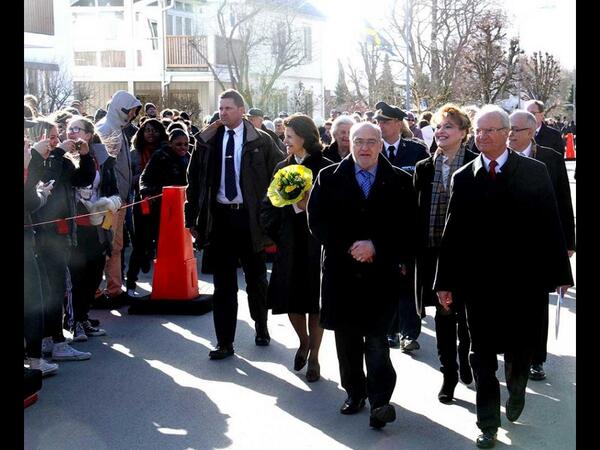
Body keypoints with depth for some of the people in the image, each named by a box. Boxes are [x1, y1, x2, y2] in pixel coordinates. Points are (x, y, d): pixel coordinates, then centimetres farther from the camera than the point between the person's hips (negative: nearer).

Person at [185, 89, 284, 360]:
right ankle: (225, 342, 12)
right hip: (220, 216, 1)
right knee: (223, 284, 5)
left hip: (250, 216, -1)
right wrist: (192, 217, 4)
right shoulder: (207, 140, 3)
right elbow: (194, 179, 7)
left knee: (256, 279, 14)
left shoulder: (261, 141, -3)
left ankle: (261, 328, 36)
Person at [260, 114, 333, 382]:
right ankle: (304, 341, 34)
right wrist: (276, 234, 1)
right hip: (289, 246, 4)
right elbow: (268, 205, 11)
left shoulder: (325, 168, -7)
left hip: (316, 246, -4)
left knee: (315, 301, 5)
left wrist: (308, 206, -20)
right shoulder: (282, 168, 8)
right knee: (290, 300, 6)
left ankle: (313, 357, 20)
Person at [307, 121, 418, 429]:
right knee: (347, 338, 12)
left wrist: (375, 246, -14)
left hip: (381, 273, -2)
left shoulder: (400, 182, 2)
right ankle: (355, 393, 26)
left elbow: (407, 227, -2)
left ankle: (380, 401, -2)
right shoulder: (329, 178, 4)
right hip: (341, 272, 2)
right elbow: (316, 222, -2)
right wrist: (349, 247, -12)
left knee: (376, 337, -7)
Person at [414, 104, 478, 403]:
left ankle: (466, 365, 33)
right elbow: (417, 213, 3)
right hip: (434, 253, 2)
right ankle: (449, 374, 19)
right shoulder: (424, 168, 3)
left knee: (465, 314, 11)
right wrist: (412, 253, 0)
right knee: (443, 315, 8)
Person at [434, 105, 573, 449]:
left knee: (520, 349, 15)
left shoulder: (535, 171, -1)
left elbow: (551, 224, -2)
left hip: (524, 280, 0)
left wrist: (559, 271, -5)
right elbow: (453, 232, 1)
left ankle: (516, 393, 45)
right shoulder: (464, 178, 2)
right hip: (479, 282, 1)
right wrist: (445, 282, 0)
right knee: (483, 356, 7)